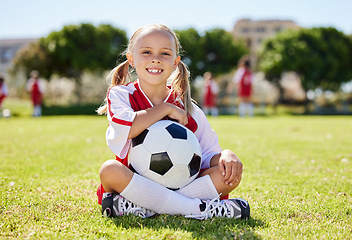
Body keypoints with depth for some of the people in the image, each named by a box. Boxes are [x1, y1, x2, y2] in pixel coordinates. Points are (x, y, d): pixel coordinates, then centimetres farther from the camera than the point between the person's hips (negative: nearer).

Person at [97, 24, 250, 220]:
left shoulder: (188, 109, 5)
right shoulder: (120, 95, -1)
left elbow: (208, 154, 5)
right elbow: (123, 131, -23)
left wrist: (225, 156, -18)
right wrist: (165, 109, -16)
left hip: (178, 185, 3)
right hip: (133, 184, -3)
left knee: (231, 175, -16)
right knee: (110, 169, -34)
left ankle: (140, 208, -28)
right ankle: (197, 208, -32)